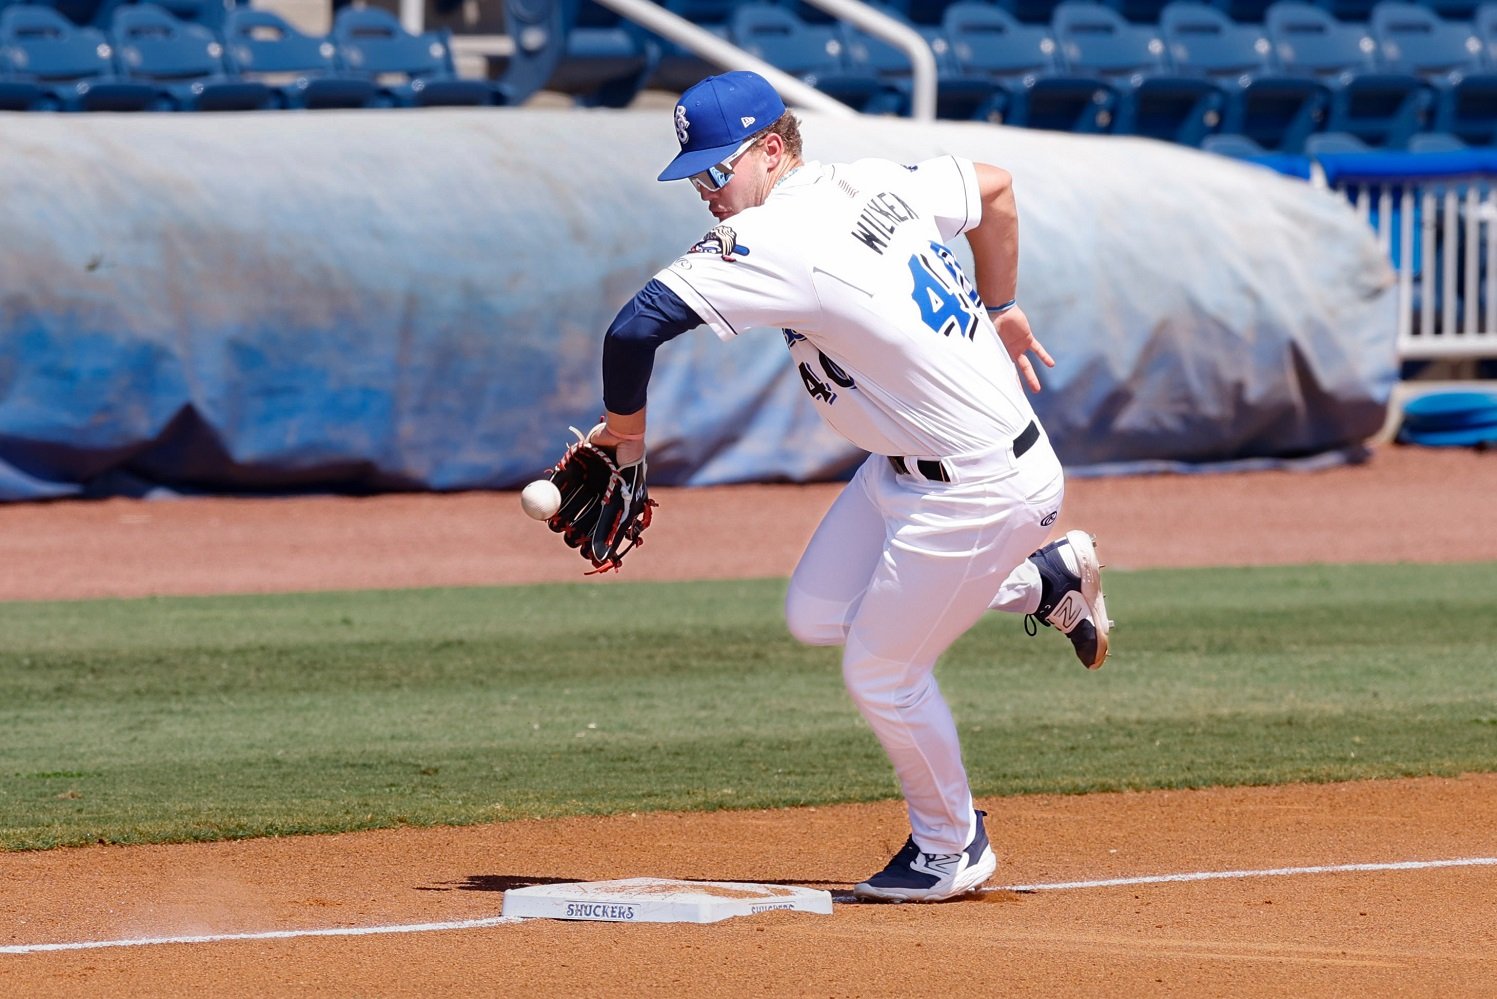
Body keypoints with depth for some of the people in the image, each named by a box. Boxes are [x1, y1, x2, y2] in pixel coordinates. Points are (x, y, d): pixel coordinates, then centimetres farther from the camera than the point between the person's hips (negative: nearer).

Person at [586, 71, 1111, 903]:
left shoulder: (774, 240, -25)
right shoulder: (878, 183, 1)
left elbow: (637, 326, -30)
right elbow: (995, 187, 16)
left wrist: (625, 423, -12)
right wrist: (997, 310, 26)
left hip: (979, 491, -9)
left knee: (882, 670, 5)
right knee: (817, 614, 16)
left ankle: (950, 849, 27)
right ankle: (1047, 581, 28)